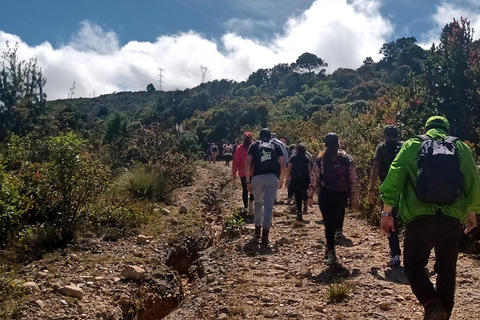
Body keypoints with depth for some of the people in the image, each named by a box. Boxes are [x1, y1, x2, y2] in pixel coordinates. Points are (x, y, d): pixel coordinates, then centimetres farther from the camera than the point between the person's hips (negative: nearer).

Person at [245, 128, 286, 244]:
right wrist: (282, 180, 16)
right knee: (269, 205, -2)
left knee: (258, 203, 20)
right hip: (272, 177, -1)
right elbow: (282, 165, 7)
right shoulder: (276, 146, 16)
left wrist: (248, 181, 4)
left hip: (257, 177, 1)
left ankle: (257, 229, 28)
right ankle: (265, 234, -10)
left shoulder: (254, 146, 14)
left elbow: (248, 164, 2)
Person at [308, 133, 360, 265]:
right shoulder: (347, 158, 2)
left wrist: (310, 195, 7)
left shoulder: (320, 159, 0)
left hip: (325, 194, -2)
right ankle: (330, 249, 26)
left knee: (328, 222, 3)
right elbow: (353, 179, 0)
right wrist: (354, 196, 6)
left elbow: (314, 179, -1)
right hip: (341, 194, 2)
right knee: (333, 220, 18)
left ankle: (331, 252, -1)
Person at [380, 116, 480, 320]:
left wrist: (386, 213, 1)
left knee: (413, 264, 12)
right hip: (451, 218, 2)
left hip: (419, 217, -2)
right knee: (446, 270, 16)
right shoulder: (461, 148, 11)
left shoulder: (412, 145, 6)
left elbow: (394, 177, -3)